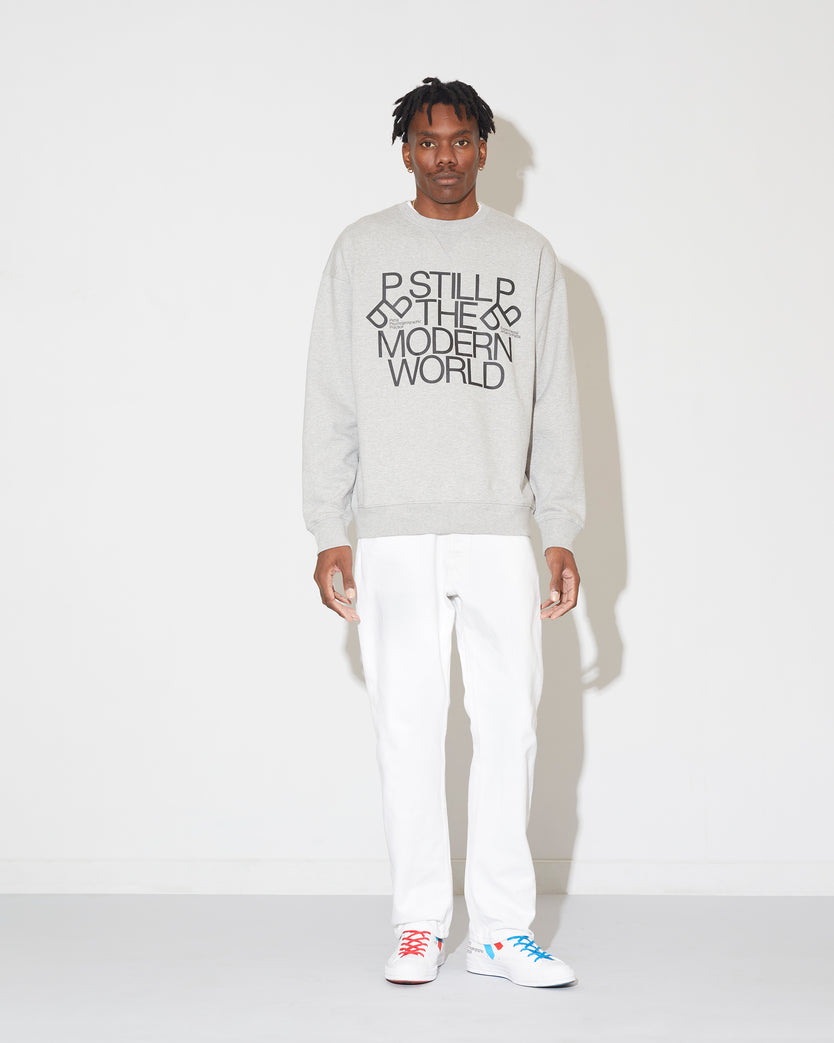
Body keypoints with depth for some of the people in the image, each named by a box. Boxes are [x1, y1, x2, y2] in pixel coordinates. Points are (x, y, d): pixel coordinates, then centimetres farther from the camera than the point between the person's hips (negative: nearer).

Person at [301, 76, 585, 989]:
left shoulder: (527, 256, 11)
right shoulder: (362, 250, 8)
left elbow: (555, 405, 10)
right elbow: (330, 402, 7)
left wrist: (562, 532, 4)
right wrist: (328, 535, 0)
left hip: (500, 533, 1)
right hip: (393, 534, -1)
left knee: (509, 724, 0)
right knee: (408, 726, 0)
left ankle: (502, 928, 8)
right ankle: (419, 922, 10)